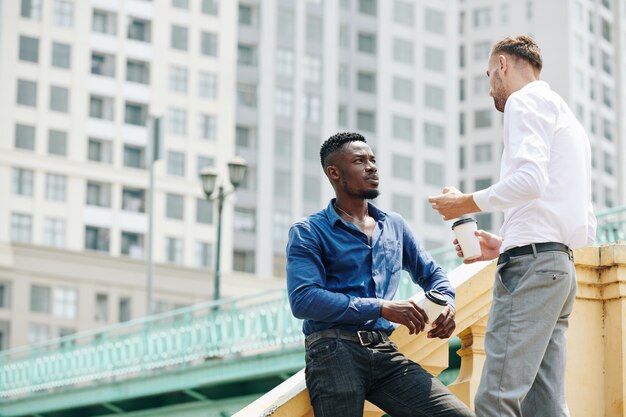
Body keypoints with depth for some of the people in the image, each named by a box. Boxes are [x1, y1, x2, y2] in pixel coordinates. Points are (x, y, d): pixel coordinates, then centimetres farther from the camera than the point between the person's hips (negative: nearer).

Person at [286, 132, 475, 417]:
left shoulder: (395, 226, 21)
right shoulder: (308, 232, 3)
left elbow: (431, 274, 30)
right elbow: (303, 299, -11)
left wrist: (446, 305, 4)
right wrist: (383, 308, -17)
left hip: (385, 351, 4)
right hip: (333, 348, -4)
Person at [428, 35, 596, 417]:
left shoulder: (527, 100, 1)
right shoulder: (568, 118, 28)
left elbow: (529, 180, -18)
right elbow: (587, 230, 24)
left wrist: (465, 203, -4)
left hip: (530, 263, -9)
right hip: (561, 266, 9)